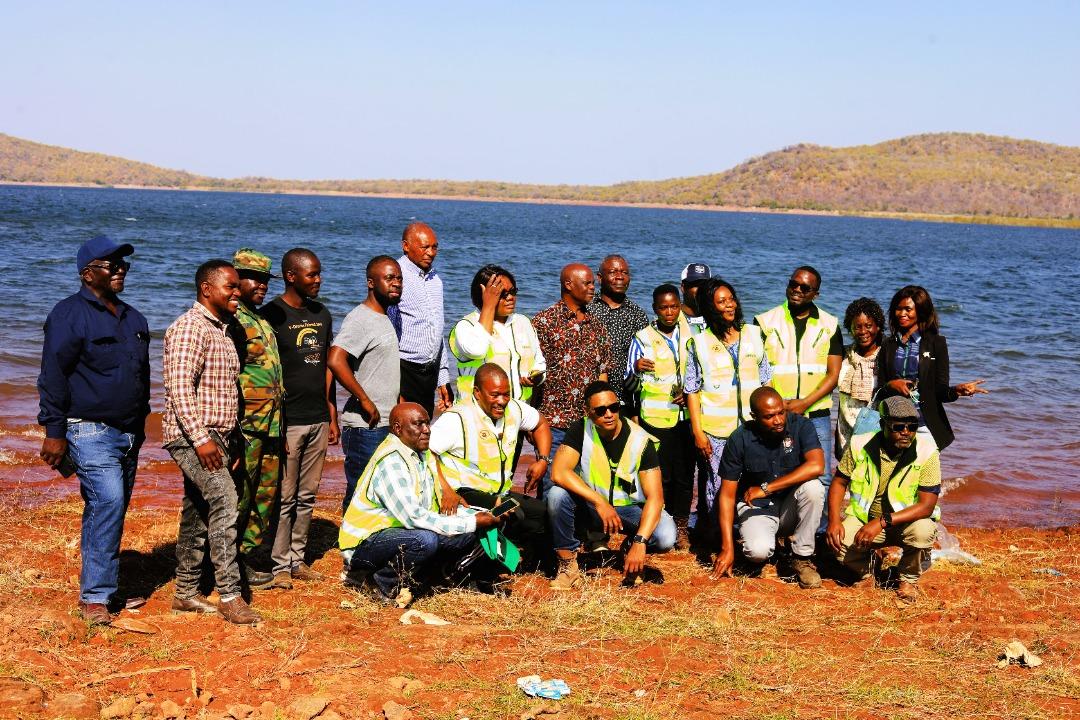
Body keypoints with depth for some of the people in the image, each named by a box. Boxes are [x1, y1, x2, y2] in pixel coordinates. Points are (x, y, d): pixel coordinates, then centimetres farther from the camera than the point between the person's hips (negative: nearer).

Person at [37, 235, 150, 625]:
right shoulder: (70, 314, -8)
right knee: (108, 502, -19)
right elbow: (53, 377, -12)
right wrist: (54, 432, -15)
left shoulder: (133, 318, 15)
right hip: (90, 431, -8)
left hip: (128, 433, 8)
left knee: (110, 511, 13)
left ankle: (100, 587, 23)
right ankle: (95, 596, -13)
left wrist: (139, 424, 23)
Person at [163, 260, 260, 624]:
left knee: (198, 515, 11)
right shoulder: (189, 328, -12)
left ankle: (186, 593, 18)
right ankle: (229, 595, -17)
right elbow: (178, 388, -21)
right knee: (224, 501, -19)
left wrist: (234, 441, 22)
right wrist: (201, 438, -25)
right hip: (192, 436, -9)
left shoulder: (222, 329, 18)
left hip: (217, 436, 9)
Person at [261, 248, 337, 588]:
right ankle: (279, 565, 7)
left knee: (307, 496, 11)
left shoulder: (322, 314, 12)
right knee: (284, 497, -2)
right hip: (287, 422, -6)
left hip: (318, 420, 6)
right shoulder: (272, 314, -9)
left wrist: (332, 415, 15)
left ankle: (297, 559, 21)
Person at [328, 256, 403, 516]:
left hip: (386, 424, 9)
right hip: (365, 426, -9)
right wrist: (365, 401, -21)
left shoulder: (384, 318, 17)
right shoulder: (360, 319, -13)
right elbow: (335, 361, -27)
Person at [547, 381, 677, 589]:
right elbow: (559, 473, -27)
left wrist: (640, 543, -35)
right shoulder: (580, 430, -14)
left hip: (630, 509, 0)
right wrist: (600, 502, -34)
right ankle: (568, 564, -11)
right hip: (591, 506, 1)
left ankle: (631, 547, 8)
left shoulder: (641, 441, -17)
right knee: (557, 495, -30)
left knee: (665, 537, -29)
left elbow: (655, 497, -22)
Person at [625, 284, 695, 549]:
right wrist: (636, 370, -23)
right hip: (654, 418, -3)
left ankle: (681, 527, 11)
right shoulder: (643, 338, 0)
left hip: (684, 416, 3)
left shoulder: (689, 336, 9)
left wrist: (689, 394, -3)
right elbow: (629, 382, -1)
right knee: (659, 476, -3)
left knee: (684, 475, 2)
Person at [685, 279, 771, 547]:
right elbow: (692, 390, 2)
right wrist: (697, 431, -4)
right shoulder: (699, 343, 3)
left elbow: (765, 380, 15)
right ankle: (714, 538, 8)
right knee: (718, 484, -3)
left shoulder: (753, 335, 10)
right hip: (716, 428, -2)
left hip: (752, 425, 2)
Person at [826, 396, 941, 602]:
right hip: (864, 516, 1)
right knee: (838, 542, -28)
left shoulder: (926, 453, -18)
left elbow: (926, 506, -21)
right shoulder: (860, 445, -10)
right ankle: (867, 569, 10)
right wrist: (834, 521, -15)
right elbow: (839, 482, 2)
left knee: (923, 531, -35)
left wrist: (882, 522, -31)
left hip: (906, 522, -1)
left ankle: (909, 578, -1)